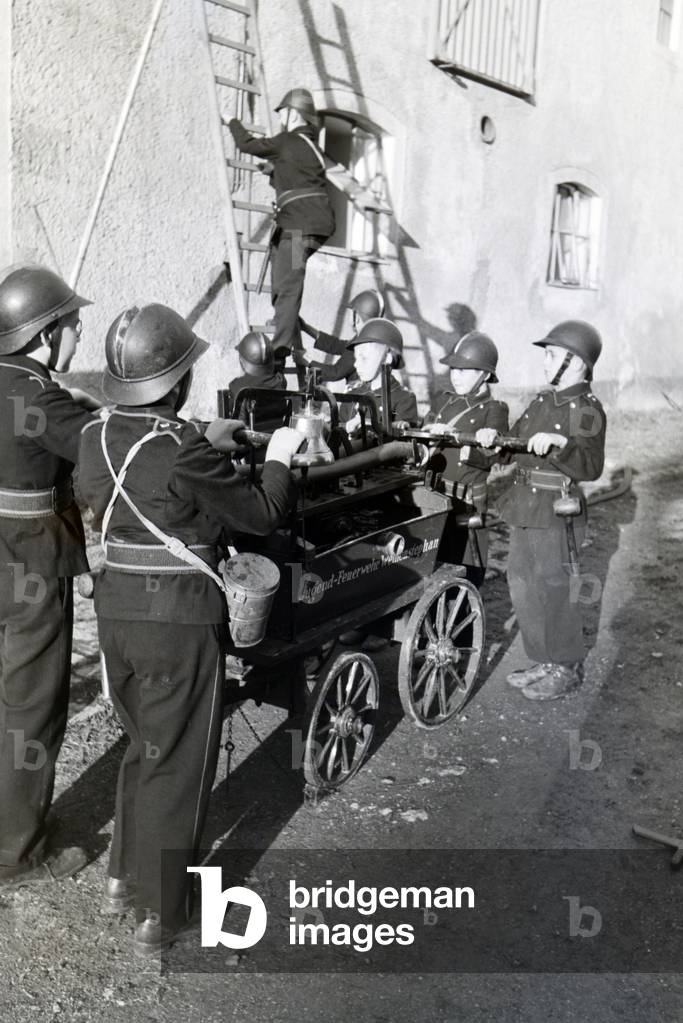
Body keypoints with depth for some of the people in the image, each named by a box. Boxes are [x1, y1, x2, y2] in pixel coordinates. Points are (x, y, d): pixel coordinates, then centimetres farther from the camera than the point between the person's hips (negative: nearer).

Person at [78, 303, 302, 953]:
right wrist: (278, 459, 5)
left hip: (116, 606, 7)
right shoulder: (183, 452, -21)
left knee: (143, 745, 25)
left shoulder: (96, 437, 1)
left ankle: (122, 878, 38)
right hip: (179, 617, -7)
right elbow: (260, 515, -11)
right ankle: (160, 913, 21)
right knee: (177, 763, 9)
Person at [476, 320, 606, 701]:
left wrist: (559, 444, -35)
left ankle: (567, 669, 17)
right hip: (526, 511, 9)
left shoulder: (587, 410, -12)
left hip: (556, 513, -9)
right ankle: (546, 661, 29)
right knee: (523, 584, 15)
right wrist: (494, 438, -2)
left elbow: (591, 466, -22)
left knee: (555, 590, 0)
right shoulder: (544, 400, 13)